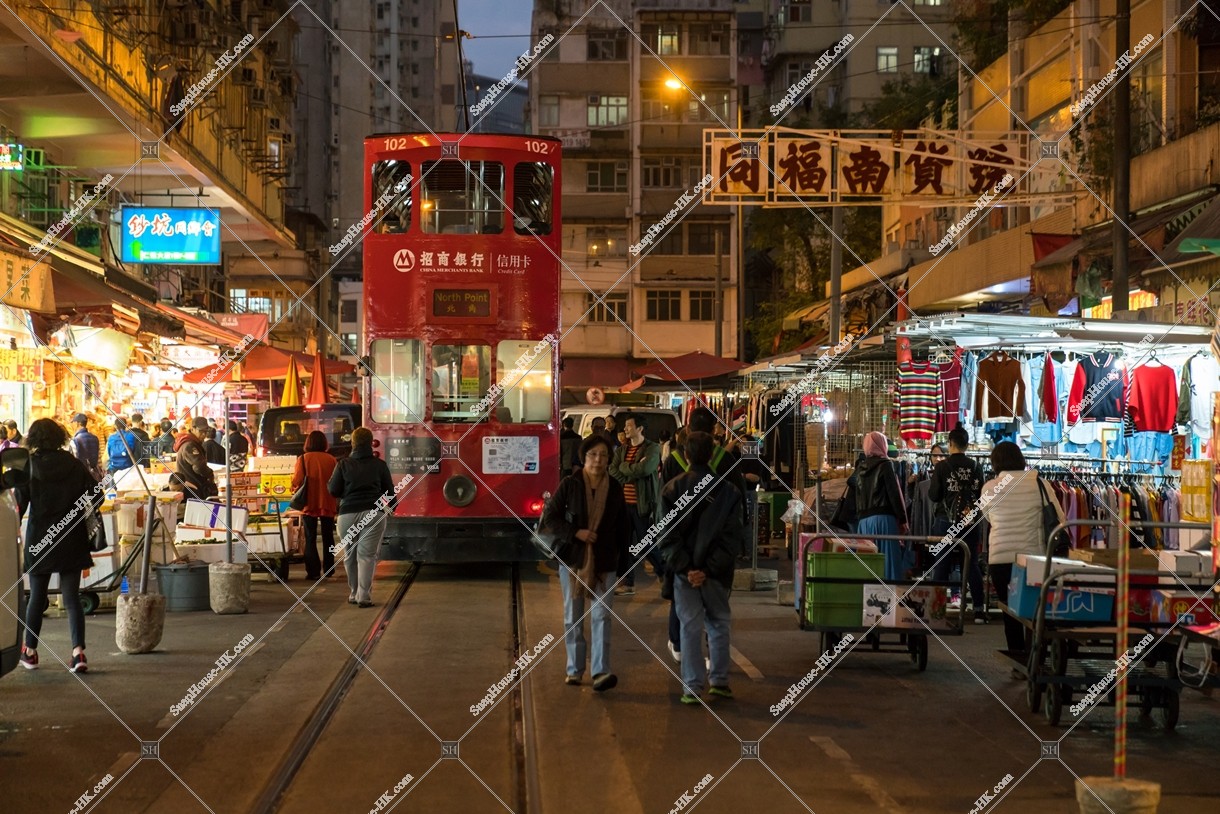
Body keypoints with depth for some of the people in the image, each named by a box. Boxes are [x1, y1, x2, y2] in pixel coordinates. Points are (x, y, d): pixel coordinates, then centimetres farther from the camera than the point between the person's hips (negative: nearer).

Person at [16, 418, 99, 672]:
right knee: (72, 598, 3)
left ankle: (30, 652, 24)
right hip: (71, 541, 1)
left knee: (36, 597, 14)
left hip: (39, 539, -1)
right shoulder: (75, 465, -3)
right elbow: (97, 497, -4)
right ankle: (78, 651, -11)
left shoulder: (29, 466, -7)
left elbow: (19, 505, -8)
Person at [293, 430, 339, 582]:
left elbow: (297, 481, -12)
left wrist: (295, 487, 9)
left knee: (310, 539, 4)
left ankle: (313, 572, -2)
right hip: (328, 504, 2)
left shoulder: (303, 458, -9)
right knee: (328, 537, 16)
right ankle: (328, 569, 23)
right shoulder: (331, 459, -4)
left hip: (310, 504, -2)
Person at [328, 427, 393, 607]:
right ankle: (364, 597, -9)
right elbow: (389, 491, 6)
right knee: (367, 556, -2)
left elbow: (333, 490, 2)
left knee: (349, 556, 14)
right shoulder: (379, 465, 2)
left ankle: (354, 594, 21)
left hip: (348, 513, 1)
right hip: (373, 514, -1)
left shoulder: (344, 464, 1)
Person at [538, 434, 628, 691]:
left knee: (601, 615, -9)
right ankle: (575, 669, 18)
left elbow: (624, 526, 13)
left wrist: (618, 550, 5)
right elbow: (550, 517, -5)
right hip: (572, 558, 0)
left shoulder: (615, 488, 3)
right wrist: (576, 533, -15)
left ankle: (600, 672, -15)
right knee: (573, 617, 8)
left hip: (604, 562, 0)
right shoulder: (570, 485, -4)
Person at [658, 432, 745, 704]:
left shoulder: (672, 489, -3)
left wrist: (685, 567, -10)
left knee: (690, 626, 4)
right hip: (717, 571, 0)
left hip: (685, 571, 0)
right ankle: (718, 680, 17)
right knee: (719, 623, 16)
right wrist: (710, 568, -10)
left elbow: (668, 535, -8)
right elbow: (733, 536, -9)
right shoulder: (728, 491, -4)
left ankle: (692, 687, 3)